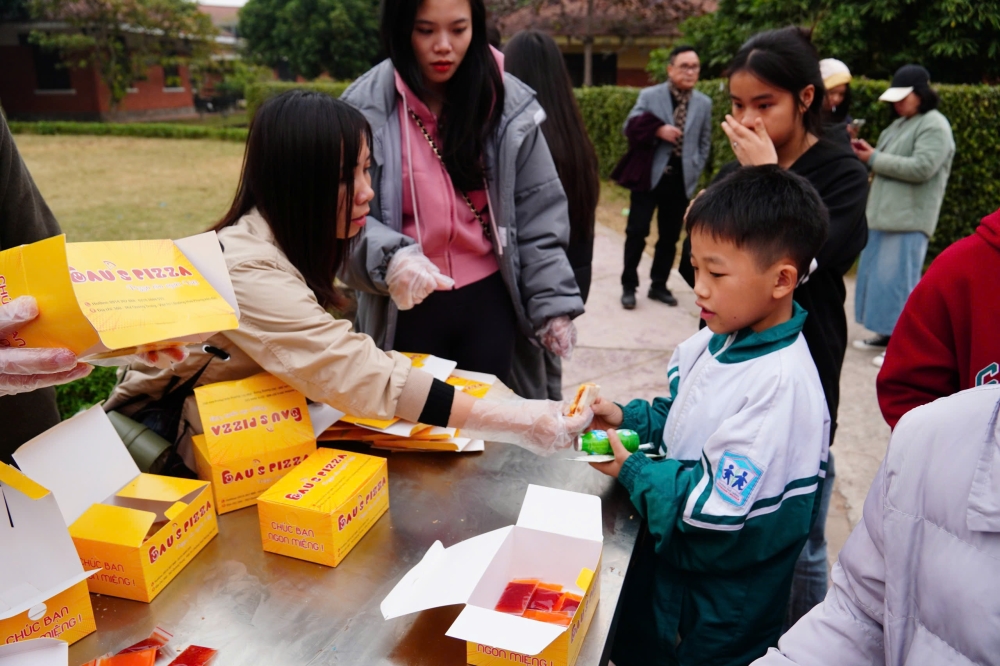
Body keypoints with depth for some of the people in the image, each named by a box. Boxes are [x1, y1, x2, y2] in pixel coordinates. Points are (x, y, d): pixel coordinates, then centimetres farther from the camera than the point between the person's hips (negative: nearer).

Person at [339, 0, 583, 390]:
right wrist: (389, 257, -31)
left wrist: (552, 303, -3)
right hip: (407, 307, -1)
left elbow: (538, 212, 1)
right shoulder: (366, 107, -8)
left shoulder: (510, 103, -2)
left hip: (489, 301, 2)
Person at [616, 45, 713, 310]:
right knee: (636, 232, -1)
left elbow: (704, 143, 12)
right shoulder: (649, 96, 0)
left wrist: (694, 172, 4)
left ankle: (659, 285, 21)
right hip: (648, 175, -2)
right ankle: (629, 286, 10)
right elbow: (630, 128, -6)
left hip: (681, 179, 3)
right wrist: (657, 129, -20)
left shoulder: (704, 103, 7)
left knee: (669, 236, 8)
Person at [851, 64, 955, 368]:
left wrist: (874, 159, -15)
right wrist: (867, 153, 3)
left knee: (897, 279, -9)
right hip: (884, 215, 9)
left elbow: (921, 168, -21)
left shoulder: (935, 126, -8)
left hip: (908, 219, -9)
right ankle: (887, 334, 24)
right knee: (876, 274, 13)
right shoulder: (900, 124, 19)